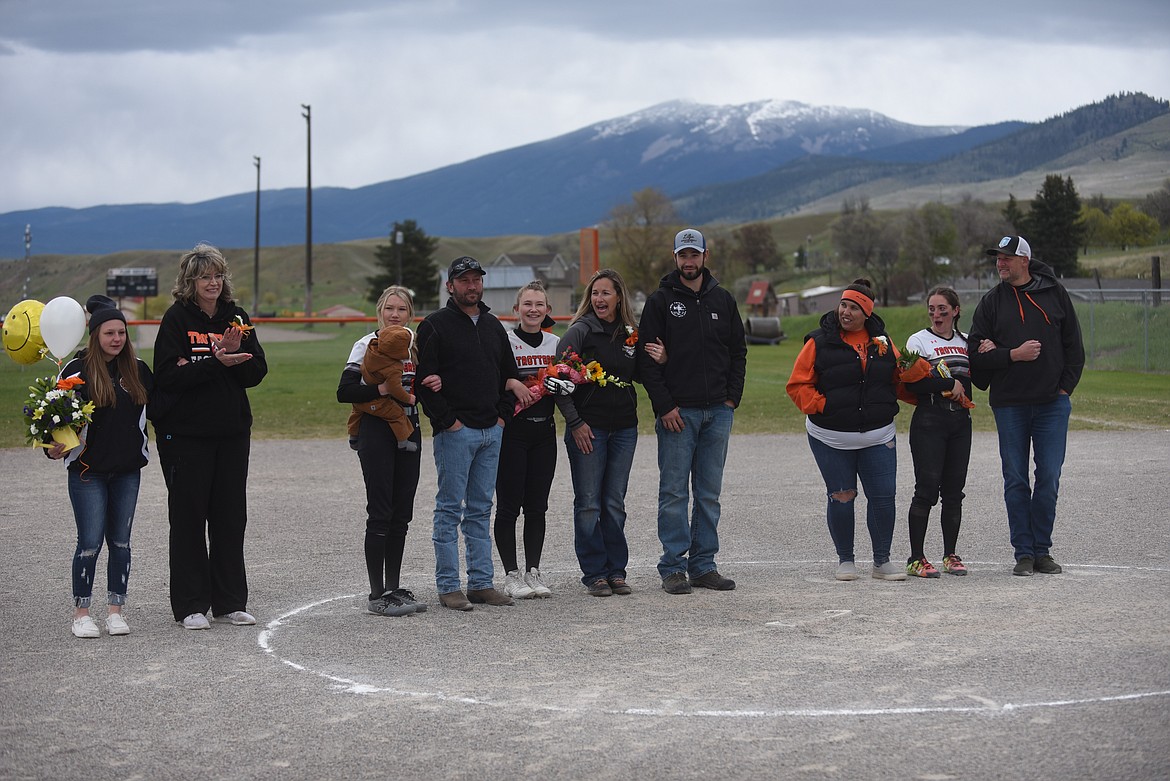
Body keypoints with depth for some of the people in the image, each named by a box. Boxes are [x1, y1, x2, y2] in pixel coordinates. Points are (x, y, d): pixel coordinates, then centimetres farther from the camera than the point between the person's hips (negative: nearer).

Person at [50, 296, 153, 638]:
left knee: (120, 541, 8)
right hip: (88, 471, -4)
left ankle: (116, 610, 17)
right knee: (90, 542, -4)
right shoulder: (77, 370, -6)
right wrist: (55, 449, -19)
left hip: (128, 470, 4)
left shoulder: (138, 370, 7)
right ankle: (81, 613, 8)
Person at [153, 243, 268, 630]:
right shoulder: (176, 319, -5)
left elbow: (257, 373, 6)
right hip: (185, 434, -4)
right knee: (188, 517, 1)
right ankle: (190, 605, 9)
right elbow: (168, 376, -15)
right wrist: (216, 363, -22)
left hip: (233, 431, 4)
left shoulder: (236, 317, 9)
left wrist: (237, 355, -14)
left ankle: (230, 602, 16)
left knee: (231, 517, 7)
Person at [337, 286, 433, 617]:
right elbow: (344, 392, -13)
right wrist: (380, 389, -23)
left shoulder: (414, 344, 10)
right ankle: (377, 595, -1)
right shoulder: (367, 345, -6)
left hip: (408, 431, 6)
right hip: (376, 432, -6)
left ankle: (395, 588, 17)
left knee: (401, 514, 9)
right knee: (380, 514, -6)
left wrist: (434, 383, -2)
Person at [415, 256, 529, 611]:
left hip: (491, 431, 6)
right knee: (450, 509, -2)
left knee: (481, 510, 10)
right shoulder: (435, 326, -5)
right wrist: (448, 421, -14)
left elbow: (509, 373, 21)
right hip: (454, 432, -6)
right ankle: (448, 586, 1)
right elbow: (425, 381, -11)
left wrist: (502, 415, 9)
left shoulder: (493, 326, 16)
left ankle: (481, 583, 14)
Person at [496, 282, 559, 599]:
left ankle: (533, 571, 14)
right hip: (511, 431, -5)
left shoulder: (555, 343, 11)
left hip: (544, 431, 5)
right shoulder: (505, 342, -6)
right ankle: (512, 575, 4)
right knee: (509, 505, -2)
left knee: (537, 506, 7)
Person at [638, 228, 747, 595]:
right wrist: (664, 406, -11)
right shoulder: (661, 301, 0)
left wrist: (732, 398, 3)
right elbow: (647, 358, -4)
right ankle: (673, 568, 2)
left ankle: (703, 565, 13)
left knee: (709, 493, 7)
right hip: (676, 412, -4)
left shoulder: (723, 300, 11)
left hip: (718, 412, 4)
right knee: (674, 492, -2)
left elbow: (738, 351, 14)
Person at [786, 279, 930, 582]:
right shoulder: (820, 342, -3)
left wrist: (915, 366, -5)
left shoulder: (881, 341, 8)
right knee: (841, 498, 2)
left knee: (883, 497, 0)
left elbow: (899, 374, 16)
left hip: (878, 437, 3)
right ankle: (845, 560, 18)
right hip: (831, 439, -2)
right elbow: (798, 385, -1)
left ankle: (882, 560, 13)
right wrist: (820, 406, -15)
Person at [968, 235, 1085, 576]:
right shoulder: (991, 302, 5)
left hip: (1052, 403, 0)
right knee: (1015, 479, 2)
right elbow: (976, 353, 1)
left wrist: (1066, 385, 1)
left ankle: (1042, 550, 9)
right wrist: (1013, 355, -13)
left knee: (1049, 477, -1)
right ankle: (1024, 552, 9)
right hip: (1009, 404, 0)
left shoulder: (1055, 293, 6)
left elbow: (1073, 344, 9)